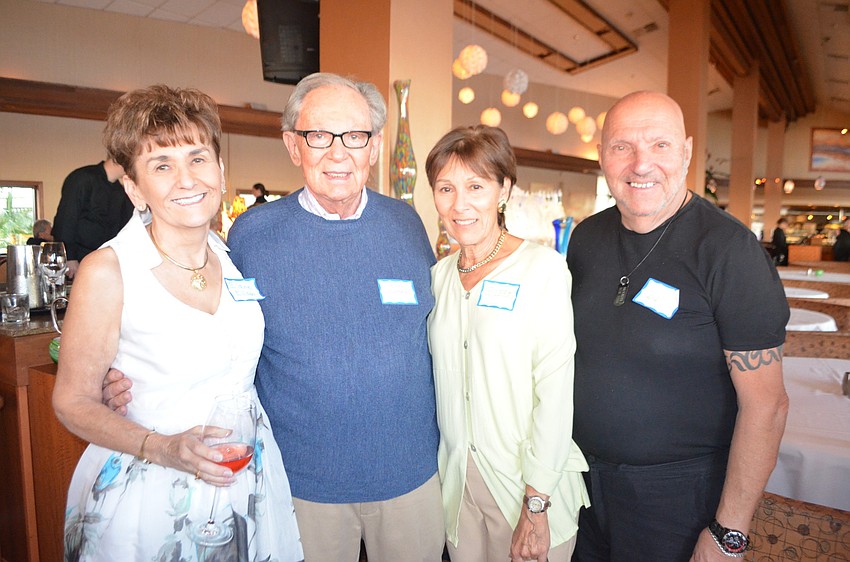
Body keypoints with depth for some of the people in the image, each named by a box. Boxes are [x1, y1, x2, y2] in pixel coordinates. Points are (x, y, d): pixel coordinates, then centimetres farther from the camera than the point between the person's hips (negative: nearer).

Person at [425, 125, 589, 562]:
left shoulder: (543, 268, -13)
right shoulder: (439, 275, 4)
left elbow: (556, 394, -15)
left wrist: (537, 506, -16)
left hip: (528, 485, -4)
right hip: (456, 478, 5)